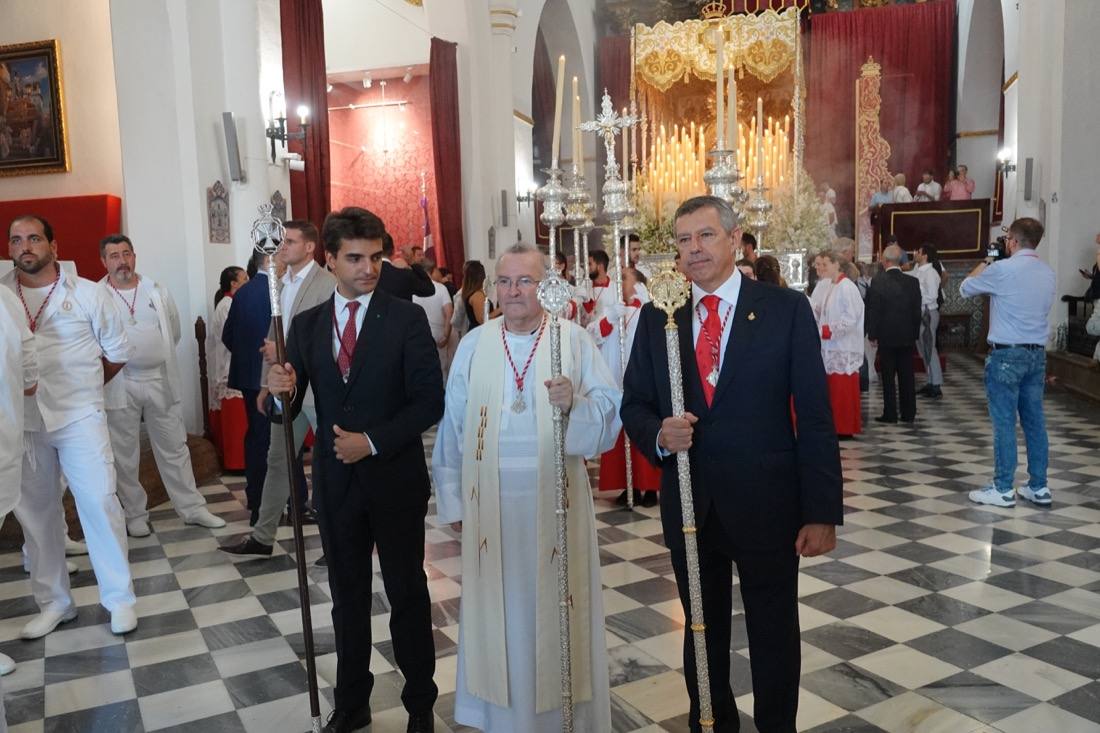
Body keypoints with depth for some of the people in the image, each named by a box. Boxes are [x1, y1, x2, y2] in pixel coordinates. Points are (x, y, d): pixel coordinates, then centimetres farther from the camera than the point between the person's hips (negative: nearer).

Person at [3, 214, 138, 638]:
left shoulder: (85, 292, 0)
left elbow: (118, 350, 8)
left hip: (80, 417, -2)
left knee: (99, 502, -5)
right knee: (36, 511, 10)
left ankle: (119, 598, 7)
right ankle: (53, 602, 24)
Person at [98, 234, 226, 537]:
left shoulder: (157, 290, 4)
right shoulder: (96, 297, -7)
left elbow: (174, 331, 14)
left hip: (161, 381, 3)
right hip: (120, 385, -2)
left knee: (175, 448, 10)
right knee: (125, 456, 8)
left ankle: (192, 508, 18)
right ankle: (135, 515, 22)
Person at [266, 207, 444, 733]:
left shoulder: (406, 318, -7)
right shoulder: (307, 325, 3)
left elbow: (430, 401, -11)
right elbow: (289, 411, 1)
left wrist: (374, 442, -19)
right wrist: (279, 392, -21)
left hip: (395, 479, -3)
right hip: (336, 482, 3)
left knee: (407, 594, 11)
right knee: (347, 596, 17)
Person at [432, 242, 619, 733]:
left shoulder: (574, 339, -2)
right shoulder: (473, 345, 4)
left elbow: (612, 412, -5)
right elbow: (453, 426, 4)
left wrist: (574, 404, -26)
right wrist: (453, 500, 4)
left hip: (556, 502, -1)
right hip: (492, 505, 2)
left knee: (555, 607, 8)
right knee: (498, 610, 10)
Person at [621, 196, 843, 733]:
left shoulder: (787, 309, -6)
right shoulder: (657, 316, 2)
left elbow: (815, 419, -8)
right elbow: (633, 405, 6)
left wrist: (822, 512, -11)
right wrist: (658, 434, -17)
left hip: (767, 505, -2)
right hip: (689, 504, 3)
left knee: (775, 637, 15)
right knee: (702, 633, 19)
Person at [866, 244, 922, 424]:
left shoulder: (877, 281, -10)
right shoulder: (913, 282, 0)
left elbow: (872, 310, -9)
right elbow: (917, 311, 3)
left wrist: (872, 335, -3)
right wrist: (915, 334, 11)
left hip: (886, 336, -3)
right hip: (907, 336, 3)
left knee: (888, 377, 2)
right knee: (907, 376, 9)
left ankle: (890, 414, 4)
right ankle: (909, 414, 14)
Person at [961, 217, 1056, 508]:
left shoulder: (1002, 269, -12)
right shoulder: (1047, 272, 8)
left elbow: (965, 289, 2)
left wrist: (985, 263, 17)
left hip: (1006, 355, -7)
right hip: (1037, 353, 7)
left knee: (1004, 422, -2)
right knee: (1035, 420, 11)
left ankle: (1003, 490, 3)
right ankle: (1039, 487, 17)